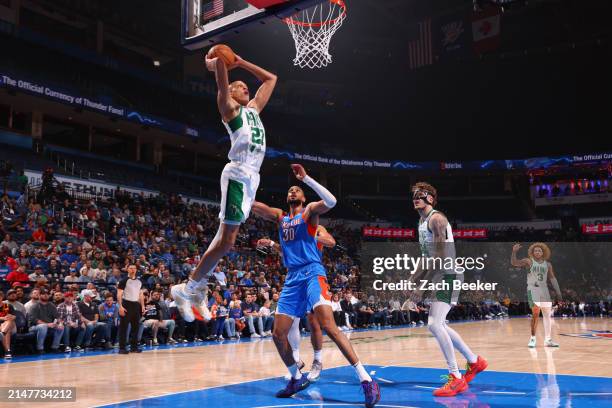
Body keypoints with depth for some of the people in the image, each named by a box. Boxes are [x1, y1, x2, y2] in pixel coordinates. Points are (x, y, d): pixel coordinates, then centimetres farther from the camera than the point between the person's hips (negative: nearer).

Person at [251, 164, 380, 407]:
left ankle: (366, 380, -20)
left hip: (312, 273, -6)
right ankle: (297, 378, 26)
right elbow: (251, 205, 13)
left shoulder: (309, 211, 5)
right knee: (278, 334, 4)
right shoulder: (280, 217, 20)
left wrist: (306, 178, -18)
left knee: (328, 326, -22)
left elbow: (331, 201, -17)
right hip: (292, 278, 6)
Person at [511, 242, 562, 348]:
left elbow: (552, 278, 10)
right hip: (533, 289, -5)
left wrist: (558, 291, 1)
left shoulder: (548, 264, 10)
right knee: (535, 313, -14)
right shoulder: (529, 261, -2)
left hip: (544, 289, 5)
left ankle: (548, 340, 17)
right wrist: (514, 252, -29)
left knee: (547, 315, 7)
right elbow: (514, 263, -14)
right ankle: (532, 338, 0)